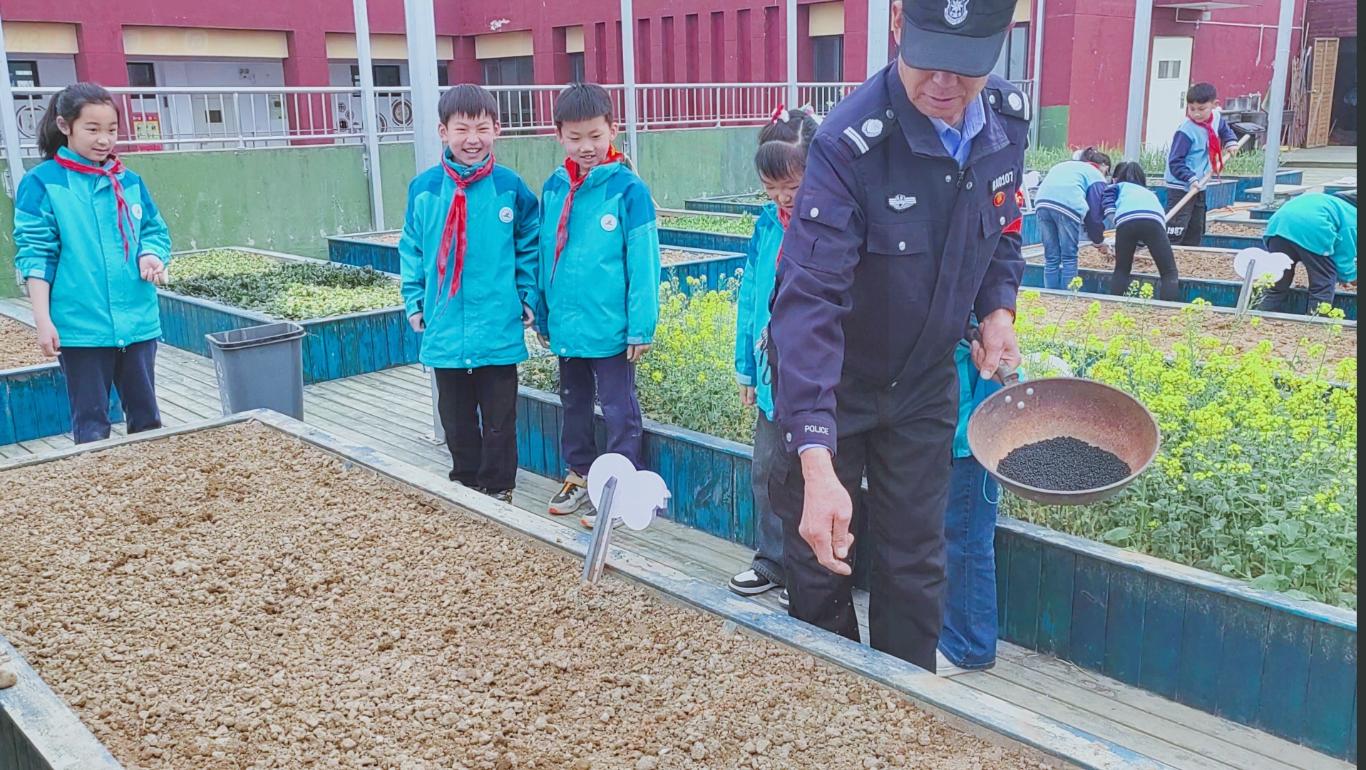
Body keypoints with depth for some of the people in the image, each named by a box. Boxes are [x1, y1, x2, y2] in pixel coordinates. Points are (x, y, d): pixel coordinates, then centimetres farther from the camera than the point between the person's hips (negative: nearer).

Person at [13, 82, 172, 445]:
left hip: (137, 321, 4)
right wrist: (43, 320, -11)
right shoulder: (42, 183, -4)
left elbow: (155, 231, 15)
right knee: (91, 425, 5)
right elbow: (35, 255, -6)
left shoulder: (129, 182, 8)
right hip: (80, 326, -4)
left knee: (146, 415, 13)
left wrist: (152, 257, -8)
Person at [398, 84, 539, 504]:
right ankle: (465, 482, 32)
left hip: (499, 329, -2)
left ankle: (498, 491, 23)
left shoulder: (510, 187, -4)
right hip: (445, 328, 2)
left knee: (498, 419, 9)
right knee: (456, 418, 16)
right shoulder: (424, 188, 0)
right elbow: (411, 251, 9)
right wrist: (414, 303, 6)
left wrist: (529, 299, -1)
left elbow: (530, 248, 3)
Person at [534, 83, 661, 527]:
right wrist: (542, 316, 12)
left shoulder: (628, 189, -12)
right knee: (574, 405, 19)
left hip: (611, 329, -6)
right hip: (566, 327, 6)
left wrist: (641, 326, -13)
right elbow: (545, 256, 10)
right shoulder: (554, 188, 3)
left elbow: (643, 262, -12)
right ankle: (580, 474, 35)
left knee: (620, 411, 6)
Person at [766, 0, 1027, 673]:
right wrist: (817, 464, -45)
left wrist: (998, 309, -7)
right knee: (821, 566, 8)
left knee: (914, 571, 11)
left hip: (925, 385, 4)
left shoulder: (1008, 118, -9)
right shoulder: (850, 142, -29)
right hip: (828, 384, -4)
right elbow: (809, 302, -37)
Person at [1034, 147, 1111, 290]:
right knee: (1069, 258, 6)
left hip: (1042, 203, 5)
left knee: (1051, 258, 11)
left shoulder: (1062, 165, 36)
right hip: (1067, 206, -5)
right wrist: (1099, 240, 25)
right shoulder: (1096, 176, 18)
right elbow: (1095, 210, 14)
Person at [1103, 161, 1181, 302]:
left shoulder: (1118, 186, 37)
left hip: (1126, 220, -1)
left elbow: (1109, 213, 15)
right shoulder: (1149, 193, 47)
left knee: (1122, 270, 21)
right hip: (1153, 220, 1)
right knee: (1169, 273, 9)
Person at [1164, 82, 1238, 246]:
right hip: (1181, 188, -8)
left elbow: (1225, 129, 28)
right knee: (1175, 232, -15)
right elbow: (1175, 162, -23)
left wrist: (1231, 141, 10)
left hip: (1199, 186, 8)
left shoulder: (1216, 118, 2)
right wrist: (1191, 178, -32)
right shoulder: (1186, 131, -21)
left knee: (1195, 231, 16)